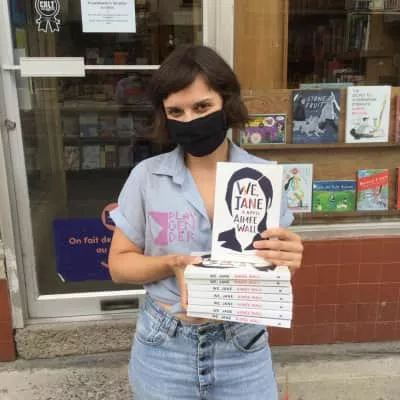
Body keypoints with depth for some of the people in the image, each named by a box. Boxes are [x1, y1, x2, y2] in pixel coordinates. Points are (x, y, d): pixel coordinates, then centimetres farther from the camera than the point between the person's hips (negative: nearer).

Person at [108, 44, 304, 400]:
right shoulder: (146, 177, -8)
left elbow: (278, 264, 0)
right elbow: (119, 264, -2)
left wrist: (287, 259, -23)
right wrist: (171, 264, -20)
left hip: (243, 351, 0)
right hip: (163, 353, 0)